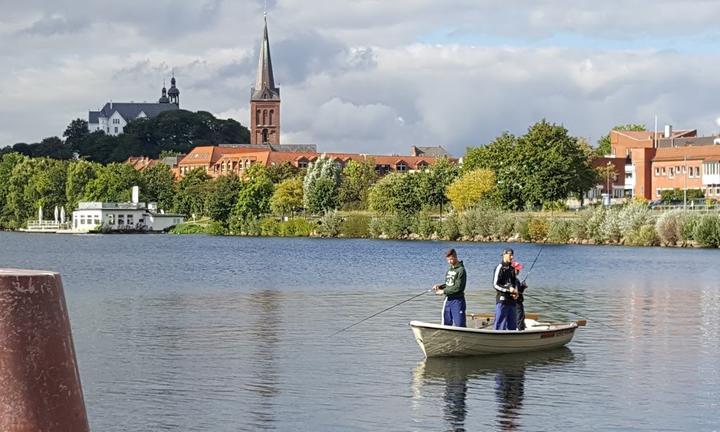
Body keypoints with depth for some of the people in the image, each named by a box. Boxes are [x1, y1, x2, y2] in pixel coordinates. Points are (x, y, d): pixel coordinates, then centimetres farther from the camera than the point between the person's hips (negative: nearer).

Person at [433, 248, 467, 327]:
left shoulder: (461, 270, -12)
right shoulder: (449, 270, 13)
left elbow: (458, 287, -18)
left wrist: (443, 291, -15)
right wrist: (440, 286, 2)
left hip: (457, 300, -8)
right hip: (448, 299, 8)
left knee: (459, 324, -7)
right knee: (446, 323, 11)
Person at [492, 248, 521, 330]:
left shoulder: (512, 269, 14)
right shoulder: (500, 268, -6)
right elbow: (495, 285, -10)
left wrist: (516, 291, 2)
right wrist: (508, 289, -18)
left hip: (512, 300, 7)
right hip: (502, 299, -7)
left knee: (512, 325, 10)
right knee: (500, 324, -5)